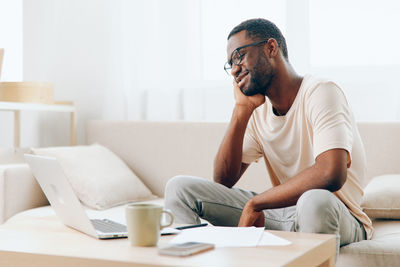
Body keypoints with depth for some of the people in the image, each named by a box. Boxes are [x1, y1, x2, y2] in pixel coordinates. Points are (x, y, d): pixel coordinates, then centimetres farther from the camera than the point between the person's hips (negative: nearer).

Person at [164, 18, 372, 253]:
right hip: (281, 212, 6)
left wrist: (253, 204, -22)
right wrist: (241, 110, -8)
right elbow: (224, 180, 0)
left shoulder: (321, 92, -14)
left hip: (337, 216, -5)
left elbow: (331, 174, -31)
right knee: (180, 187, -5)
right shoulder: (256, 109, 7)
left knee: (316, 202, -43)